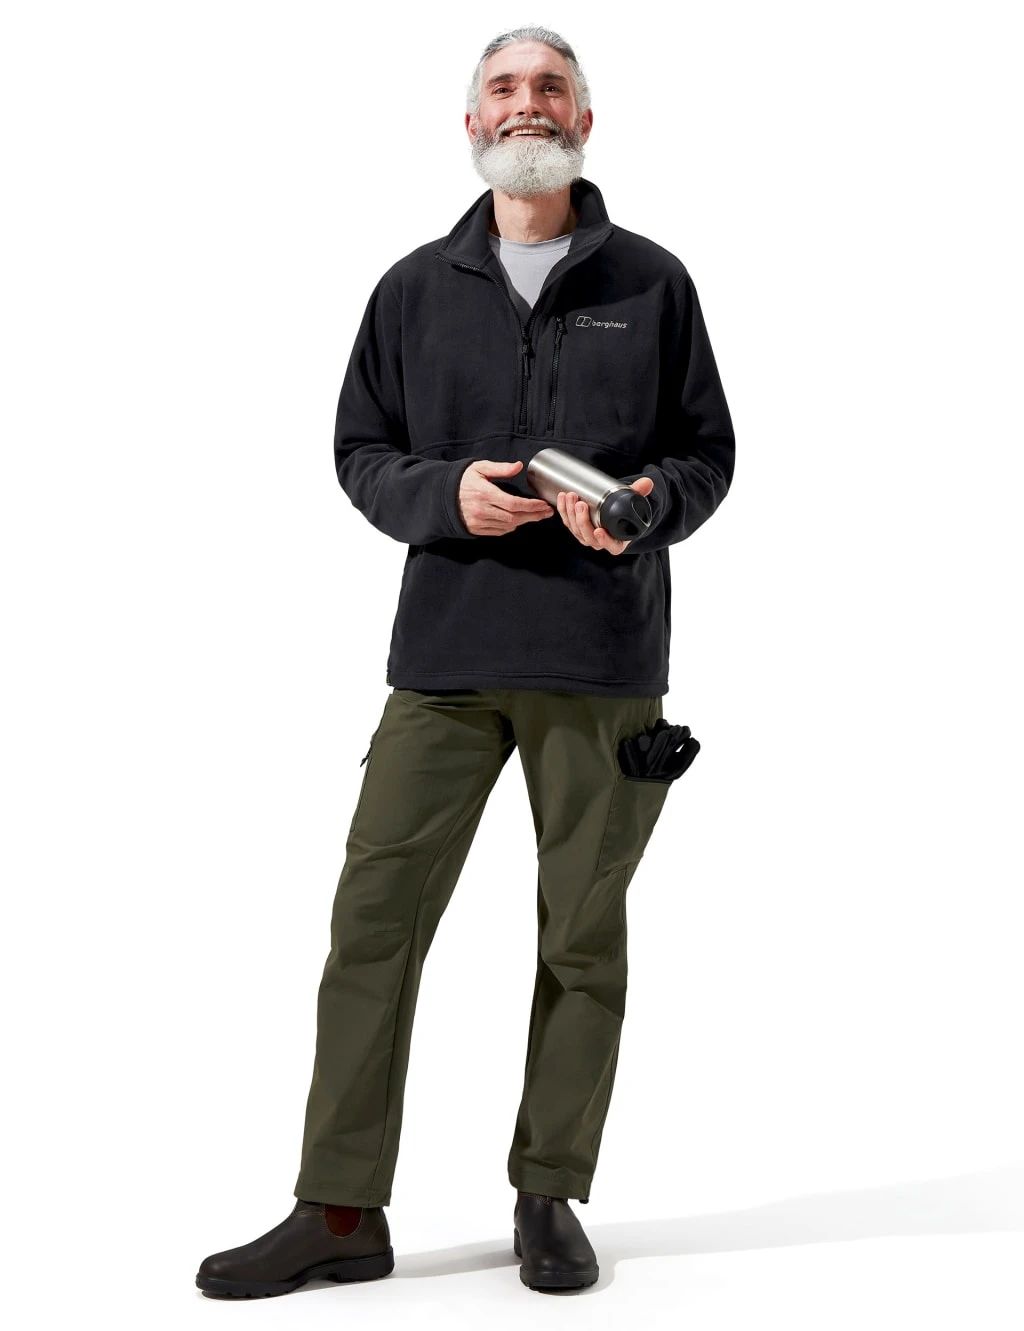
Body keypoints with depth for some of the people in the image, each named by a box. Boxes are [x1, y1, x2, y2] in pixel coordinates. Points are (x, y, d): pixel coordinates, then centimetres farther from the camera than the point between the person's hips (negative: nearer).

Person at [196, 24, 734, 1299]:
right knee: (373, 917, -3)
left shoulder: (651, 282, 9)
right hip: (445, 651, 1)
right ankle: (339, 1210, 7)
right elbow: (358, 451, 12)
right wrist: (445, 492, -9)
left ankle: (549, 1197, 20)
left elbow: (708, 452, 9)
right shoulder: (415, 288, 12)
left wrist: (644, 504, -12)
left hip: (603, 662, -1)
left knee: (582, 936, 5)